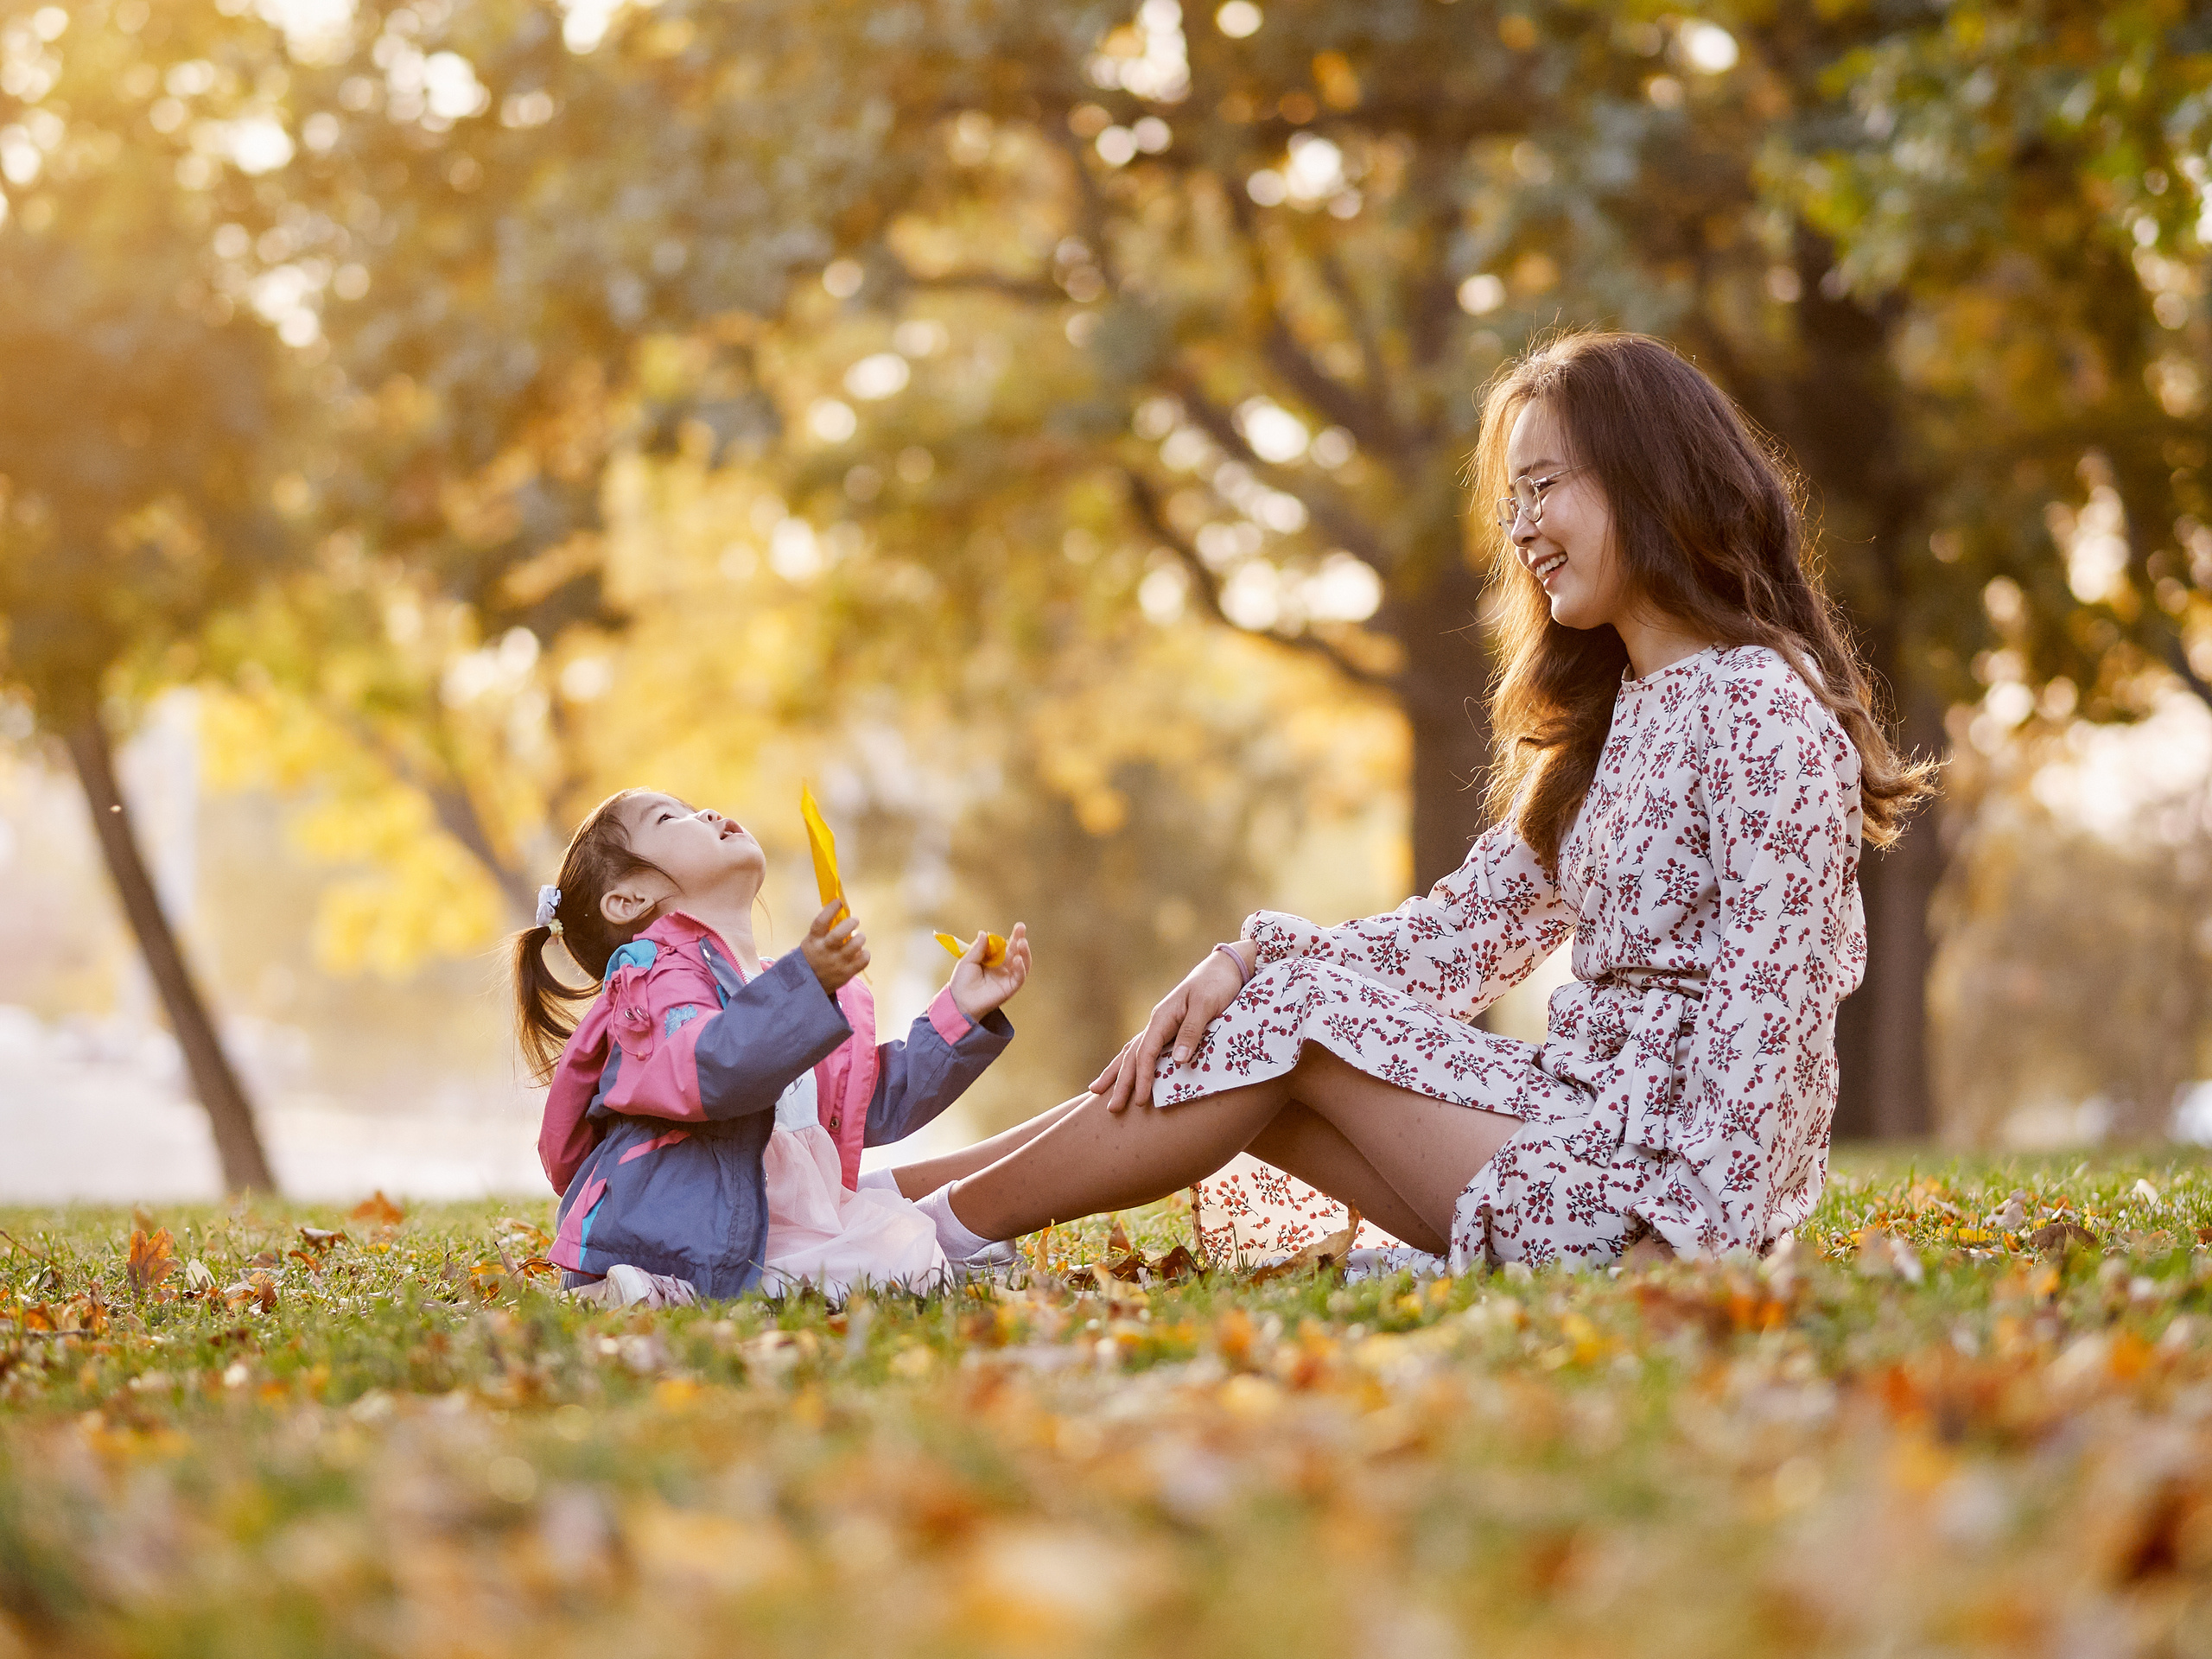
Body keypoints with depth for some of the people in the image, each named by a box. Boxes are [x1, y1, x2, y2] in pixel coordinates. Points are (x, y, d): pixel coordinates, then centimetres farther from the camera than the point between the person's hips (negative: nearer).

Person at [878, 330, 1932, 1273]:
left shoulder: (1766, 712, -14)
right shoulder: (1610, 717, 17)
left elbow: (1766, 1018, -20)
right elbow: (1469, 926, 11)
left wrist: (1683, 1253, -25)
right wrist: (1253, 959, -4)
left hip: (1665, 1173, -8)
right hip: (1589, 1124, 8)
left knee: (1299, 1016, -10)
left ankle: (940, 1230, -2)